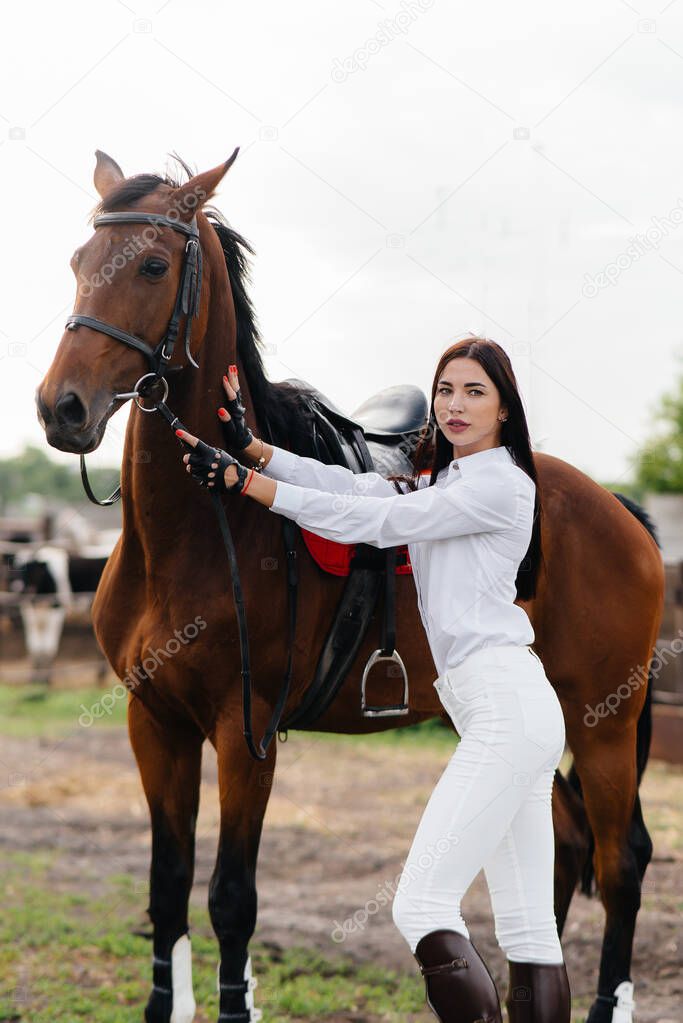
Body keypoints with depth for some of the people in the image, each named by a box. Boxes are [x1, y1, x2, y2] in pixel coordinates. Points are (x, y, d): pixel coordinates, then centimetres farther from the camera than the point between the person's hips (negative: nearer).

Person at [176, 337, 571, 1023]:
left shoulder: (502, 484, -7)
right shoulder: (439, 480, 22)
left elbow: (374, 522, -12)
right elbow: (351, 485, 11)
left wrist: (242, 481, -12)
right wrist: (251, 447, 0)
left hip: (504, 703, -10)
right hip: (514, 711, 10)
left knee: (420, 904, -15)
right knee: (528, 928, 5)